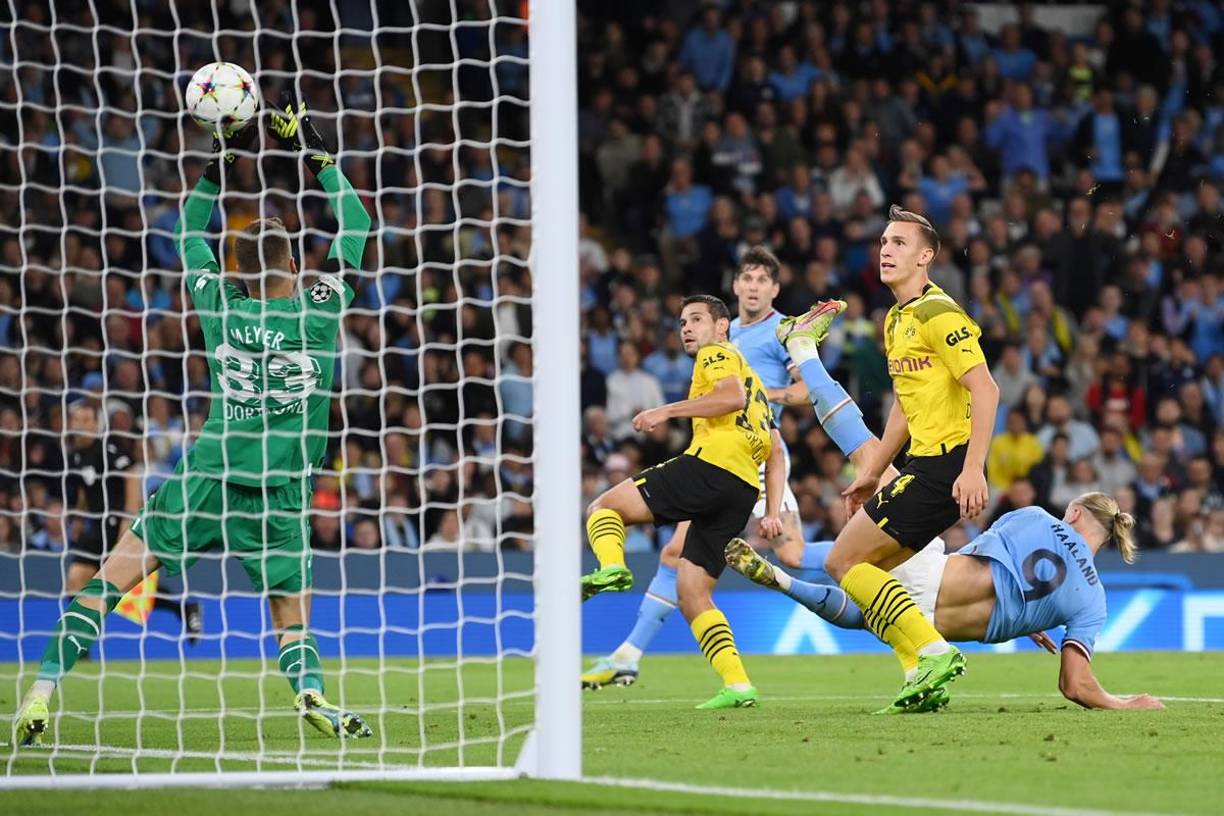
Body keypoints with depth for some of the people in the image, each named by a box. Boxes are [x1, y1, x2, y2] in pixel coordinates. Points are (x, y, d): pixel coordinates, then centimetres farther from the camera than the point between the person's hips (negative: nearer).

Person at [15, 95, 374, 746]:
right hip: (279, 493, -1)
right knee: (293, 615, 8)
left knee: (113, 575, 5)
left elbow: (190, 234, 21)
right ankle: (310, 690, -22)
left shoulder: (221, 306, 3)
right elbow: (355, 227, 12)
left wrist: (219, 163, 21)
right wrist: (315, 155, 17)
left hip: (209, 472, 1)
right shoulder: (319, 310, -1)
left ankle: (43, 690, -4)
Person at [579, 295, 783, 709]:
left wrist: (668, 410, -11)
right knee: (691, 593, 8)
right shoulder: (750, 377, 35)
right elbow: (775, 450, 30)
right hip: (743, 490, 8)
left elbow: (733, 396, -13)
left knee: (604, 508, -1)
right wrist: (772, 512, 22)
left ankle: (612, 569, -33)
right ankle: (738, 686, -5)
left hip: (710, 464, -8)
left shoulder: (716, 354, 9)